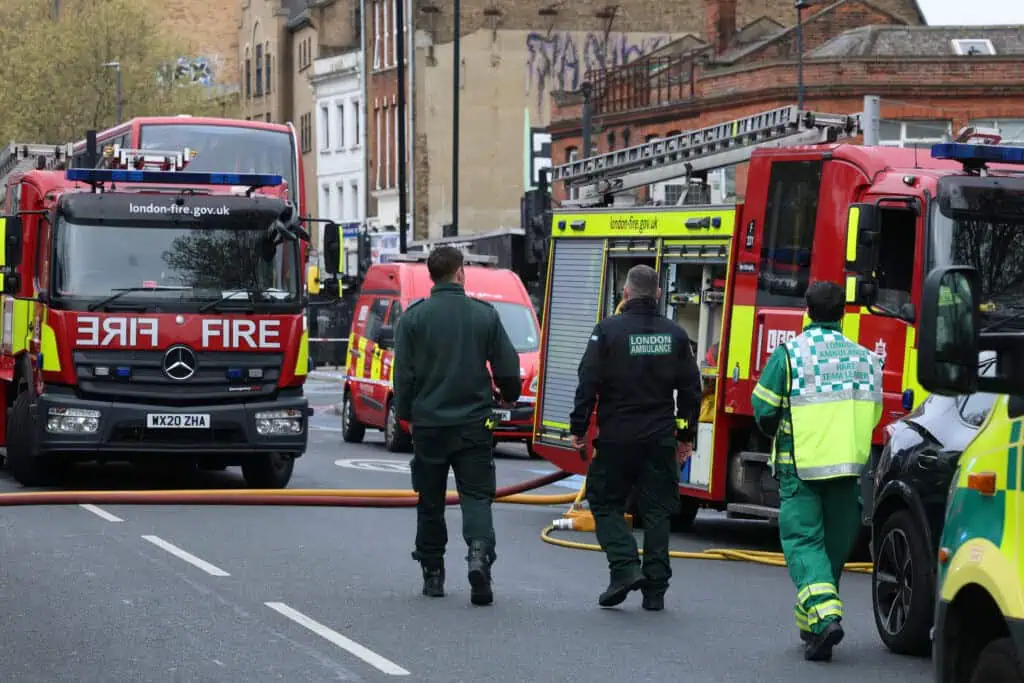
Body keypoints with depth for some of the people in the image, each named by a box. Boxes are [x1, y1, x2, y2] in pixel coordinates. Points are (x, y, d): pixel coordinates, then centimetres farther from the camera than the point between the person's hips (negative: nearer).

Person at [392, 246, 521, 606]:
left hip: (428, 424, 0)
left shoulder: (414, 317, -3)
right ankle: (480, 553, -24)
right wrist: (509, 397, 22)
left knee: (430, 501, 11)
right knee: (477, 495, 0)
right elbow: (508, 369, 2)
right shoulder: (485, 315, -2)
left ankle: (432, 573, 17)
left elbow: (403, 374, -3)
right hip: (473, 424, 0)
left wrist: (405, 414, 11)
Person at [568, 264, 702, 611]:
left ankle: (625, 566, -10)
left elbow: (588, 383, -8)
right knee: (657, 511, 7)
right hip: (661, 439, 3)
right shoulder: (676, 335, 5)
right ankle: (655, 589, 7)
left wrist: (578, 428, -1)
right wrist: (686, 436, 18)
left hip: (616, 436, -3)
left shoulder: (608, 330, -7)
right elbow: (690, 390, 9)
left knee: (605, 503, 9)